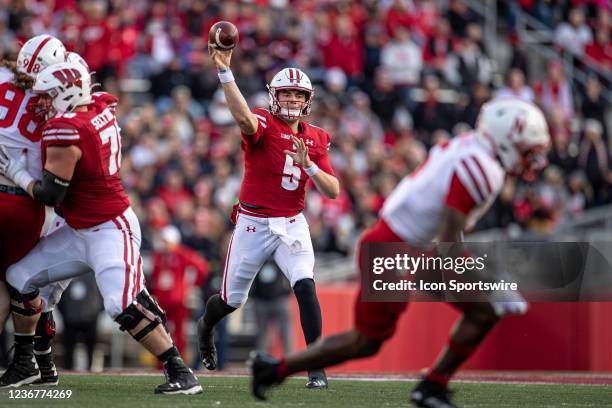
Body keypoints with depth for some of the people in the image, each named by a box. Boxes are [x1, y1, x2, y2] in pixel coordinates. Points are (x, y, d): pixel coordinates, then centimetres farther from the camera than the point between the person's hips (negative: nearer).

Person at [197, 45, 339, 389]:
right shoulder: (263, 124, -9)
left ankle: (317, 368, -16)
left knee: (305, 287, -21)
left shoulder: (317, 139, 5)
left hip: (292, 225, 2)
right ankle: (206, 327, 47)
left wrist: (309, 165, -17)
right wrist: (225, 71, -46)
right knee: (232, 299, 11)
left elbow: (333, 192, 1)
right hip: (253, 225, -2)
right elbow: (243, 118, -36)